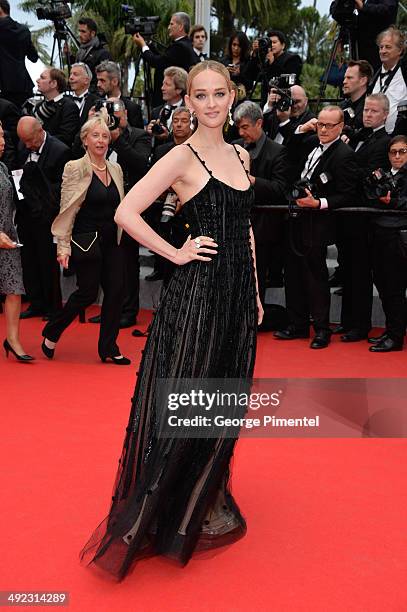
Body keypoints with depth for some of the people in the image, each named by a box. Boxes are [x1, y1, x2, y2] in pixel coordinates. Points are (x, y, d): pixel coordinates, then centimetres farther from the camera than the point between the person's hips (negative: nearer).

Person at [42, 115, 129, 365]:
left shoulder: (115, 169, 10)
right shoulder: (75, 168, -7)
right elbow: (67, 210, -8)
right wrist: (63, 246, -12)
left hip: (112, 241, 6)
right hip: (86, 240, -6)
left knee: (117, 290, 1)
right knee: (88, 292, -2)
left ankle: (109, 348, 14)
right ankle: (51, 334, 21)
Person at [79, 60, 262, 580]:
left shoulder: (240, 156, 13)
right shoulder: (182, 157, -8)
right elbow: (126, 213, -15)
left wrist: (255, 293, 13)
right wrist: (176, 254, -12)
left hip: (238, 292, 7)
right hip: (198, 291, -7)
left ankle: (207, 503, 35)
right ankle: (156, 518, 16)